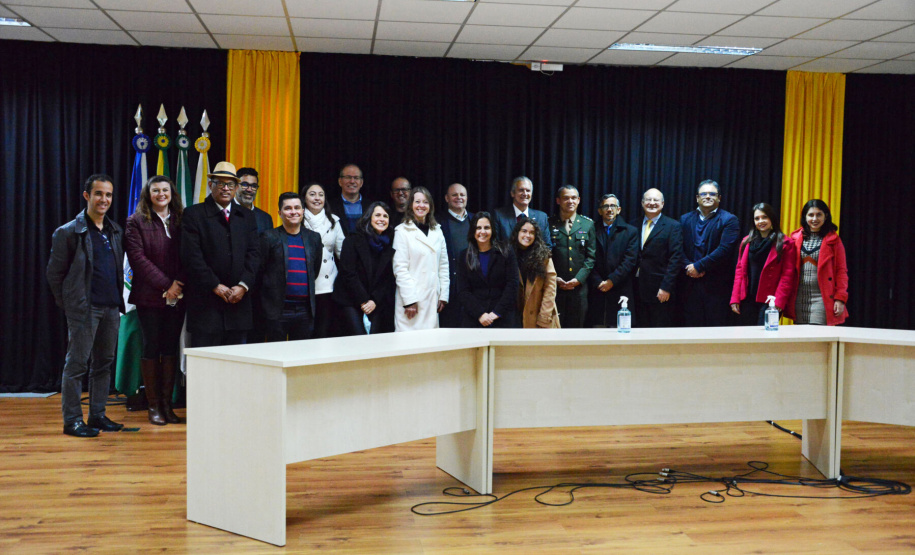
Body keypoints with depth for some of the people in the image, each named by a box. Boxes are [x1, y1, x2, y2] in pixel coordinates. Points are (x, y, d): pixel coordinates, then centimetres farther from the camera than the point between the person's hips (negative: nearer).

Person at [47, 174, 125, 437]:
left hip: (111, 307, 6)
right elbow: (54, 273, -2)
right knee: (77, 364, -2)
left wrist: (119, 298, 11)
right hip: (84, 308, -6)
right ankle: (72, 420, 4)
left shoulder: (116, 231, 13)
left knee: (104, 363, 11)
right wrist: (68, 304, -2)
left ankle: (98, 415, 20)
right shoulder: (69, 232, -5)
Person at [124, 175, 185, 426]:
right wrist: (165, 285, -13)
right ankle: (153, 405, 9)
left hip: (177, 298, 3)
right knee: (151, 349, 1)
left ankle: (167, 404, 12)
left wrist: (179, 283, -10)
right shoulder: (136, 222, 1)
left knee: (171, 349, 5)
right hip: (149, 296, -3)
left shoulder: (181, 221, 10)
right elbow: (138, 257, -8)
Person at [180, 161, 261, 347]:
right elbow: (192, 256, -8)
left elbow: (254, 253, 7)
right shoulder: (193, 214, 1)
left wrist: (243, 285, -7)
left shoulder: (247, 216, 14)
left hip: (238, 300, 4)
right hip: (206, 302, -4)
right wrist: (215, 286, -12)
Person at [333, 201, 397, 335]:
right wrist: (363, 301, -10)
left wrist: (374, 301, -5)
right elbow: (348, 273, -7)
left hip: (377, 303, 3)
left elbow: (389, 279, 7)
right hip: (351, 301, -3)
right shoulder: (353, 240, -2)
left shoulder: (390, 244, 8)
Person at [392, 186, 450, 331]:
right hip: (412, 299, -5)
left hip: (432, 297, 5)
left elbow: (443, 266, 16)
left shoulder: (437, 231, 15)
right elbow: (400, 269, -7)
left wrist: (443, 296, 8)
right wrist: (409, 300, -12)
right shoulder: (403, 231, -2)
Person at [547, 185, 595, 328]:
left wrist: (579, 278, -7)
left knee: (577, 326, 3)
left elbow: (591, 257, 6)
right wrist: (554, 278, -8)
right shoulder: (549, 224, 6)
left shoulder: (588, 224, 10)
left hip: (579, 287, 1)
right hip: (555, 286, -1)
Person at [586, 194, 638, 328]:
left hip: (621, 291, -1)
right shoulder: (593, 231, 10)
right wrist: (598, 282, -8)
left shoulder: (630, 232, 8)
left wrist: (612, 280, -8)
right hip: (597, 292, 1)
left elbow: (629, 261, -1)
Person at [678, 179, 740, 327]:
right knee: (691, 326, 5)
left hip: (716, 286, -3)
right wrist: (688, 267, -12)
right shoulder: (685, 219, 14)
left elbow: (725, 249, -12)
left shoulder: (729, 220, 0)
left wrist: (698, 266, -14)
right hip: (689, 285, 3)